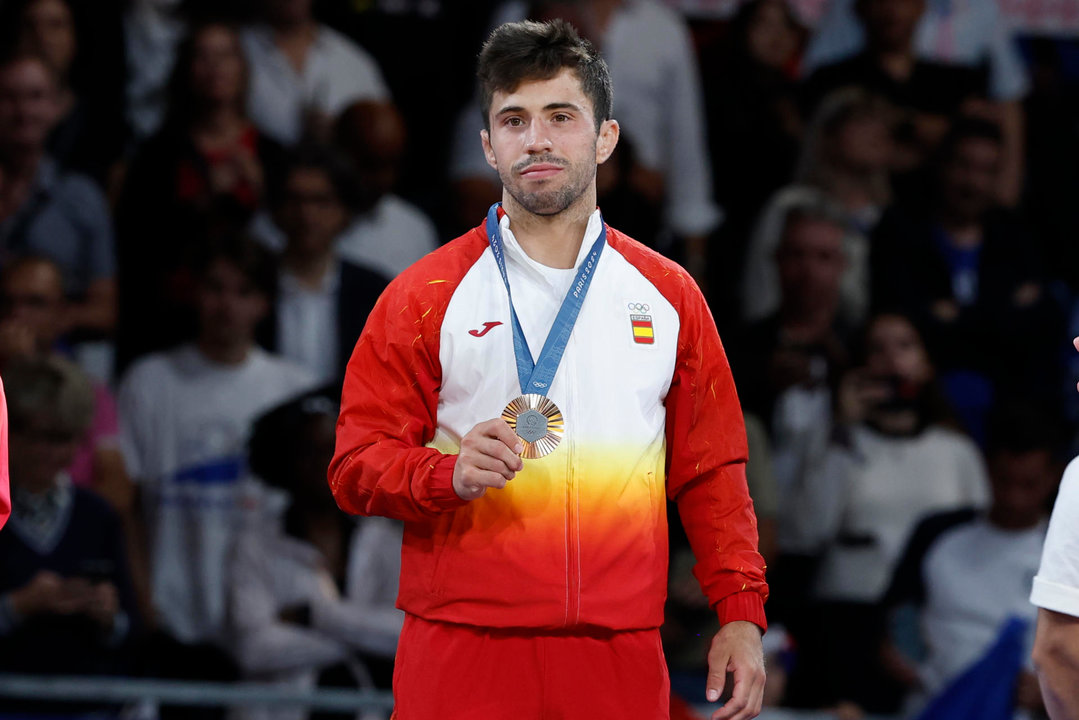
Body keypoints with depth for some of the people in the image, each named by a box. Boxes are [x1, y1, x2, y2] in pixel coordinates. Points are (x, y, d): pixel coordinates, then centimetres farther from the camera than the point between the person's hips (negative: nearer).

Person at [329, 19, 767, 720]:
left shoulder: (668, 295, 12)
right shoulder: (426, 296, 4)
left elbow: (710, 473, 14)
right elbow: (357, 468, 1)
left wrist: (741, 613, 4)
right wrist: (450, 474, -18)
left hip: (622, 658, 2)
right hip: (463, 659, -2)